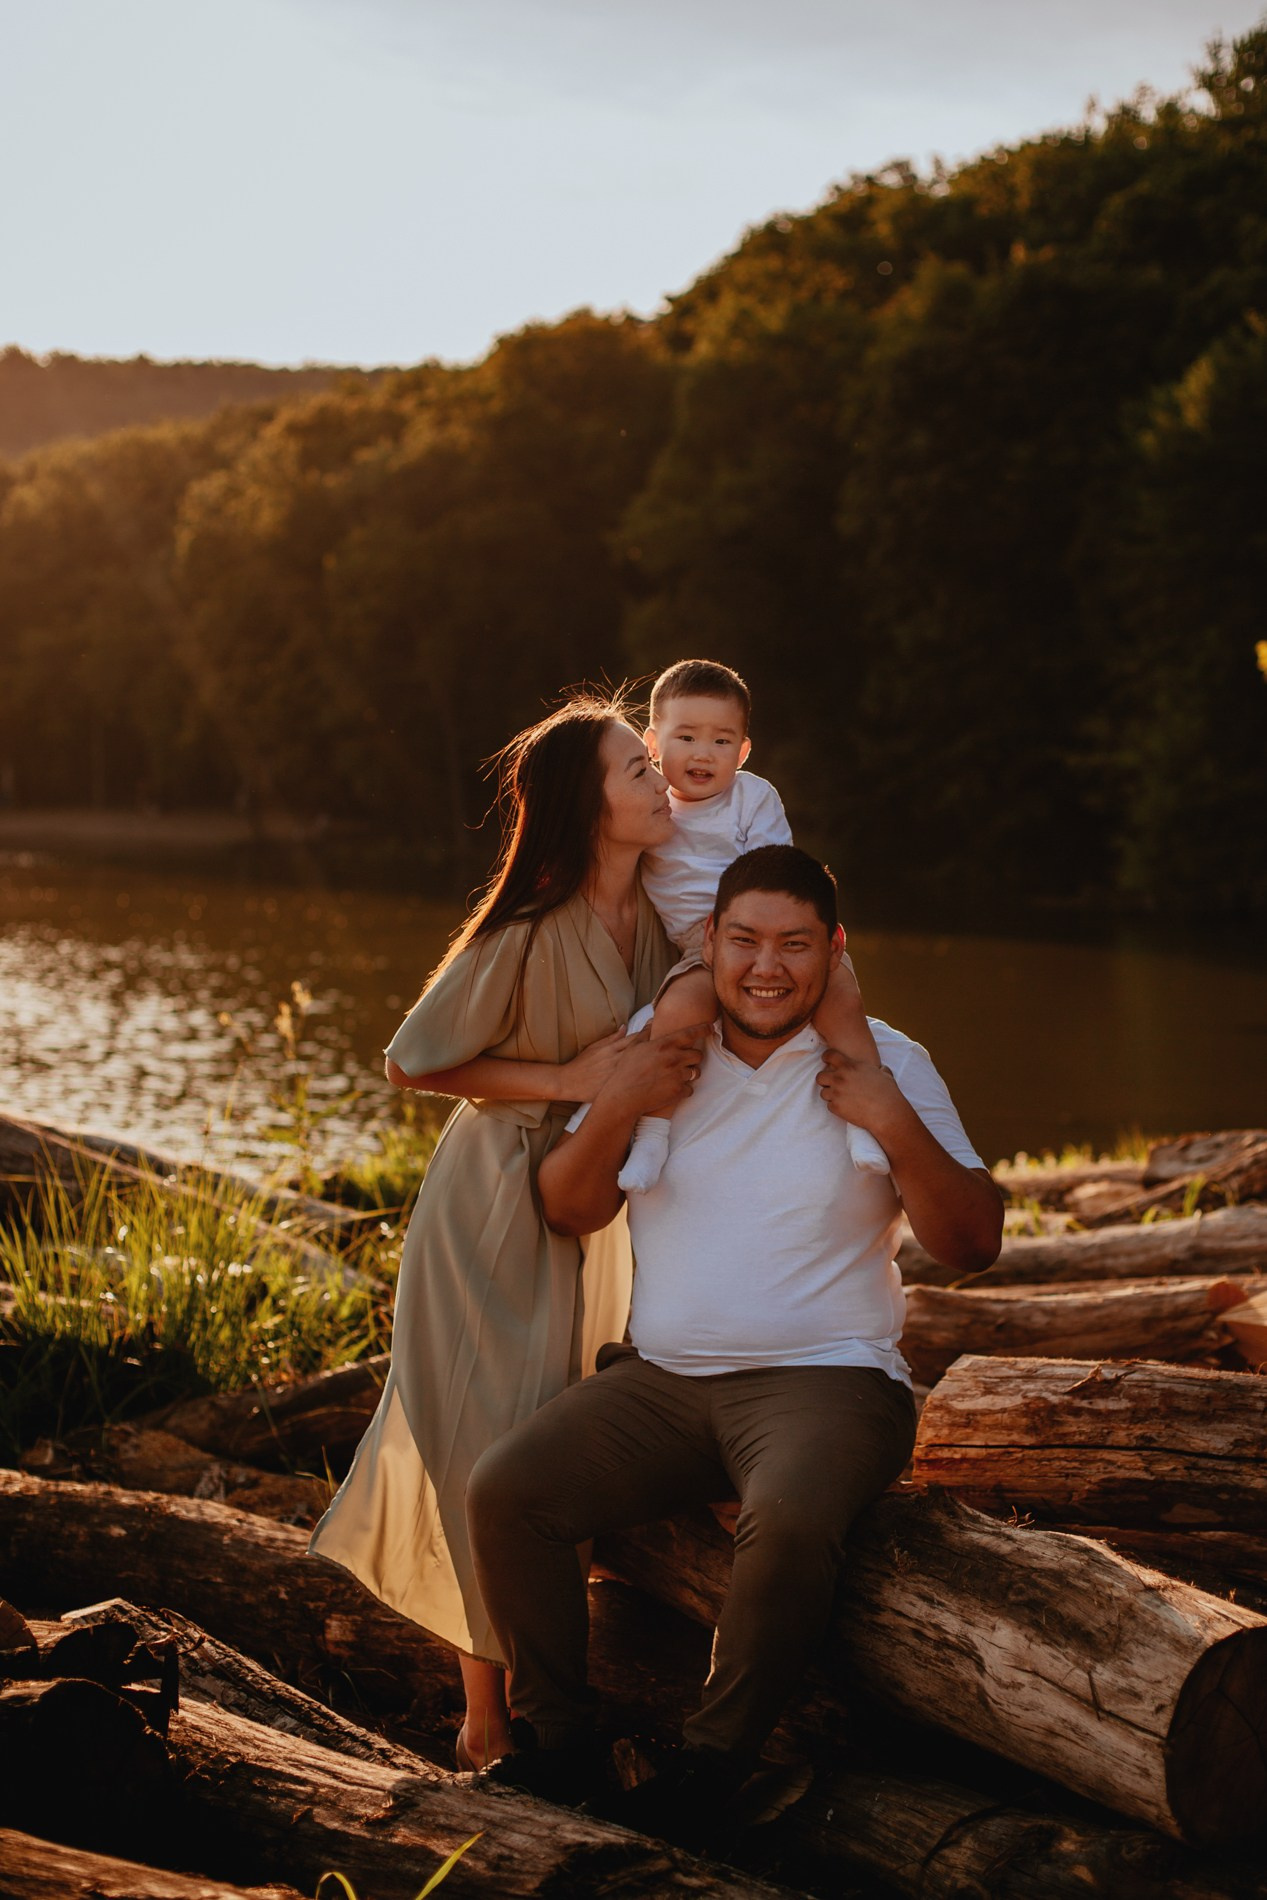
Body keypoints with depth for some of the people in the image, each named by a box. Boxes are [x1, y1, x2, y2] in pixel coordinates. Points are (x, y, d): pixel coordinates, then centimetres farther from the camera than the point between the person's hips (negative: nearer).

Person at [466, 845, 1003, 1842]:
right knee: (503, 1490, -18)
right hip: (661, 1380, 4)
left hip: (825, 1379, -4)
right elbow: (568, 1211, 10)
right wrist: (615, 1108, -8)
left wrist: (898, 1127, -17)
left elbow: (974, 1246, -2)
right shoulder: (660, 1049, 11)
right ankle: (558, 1740, -1)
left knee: (789, 1520, -36)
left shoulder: (888, 1065, 2)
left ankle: (715, 1761, -14)